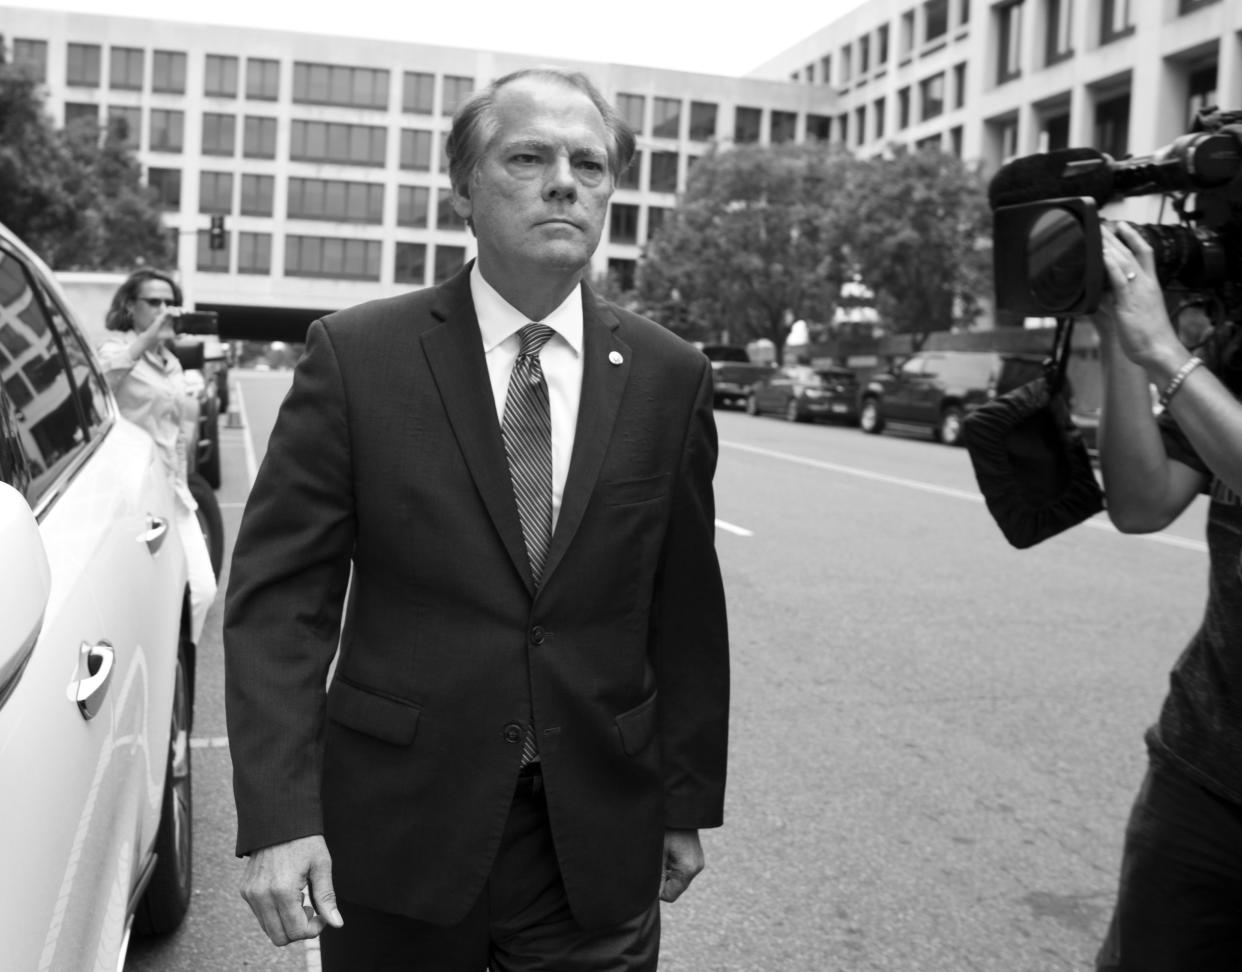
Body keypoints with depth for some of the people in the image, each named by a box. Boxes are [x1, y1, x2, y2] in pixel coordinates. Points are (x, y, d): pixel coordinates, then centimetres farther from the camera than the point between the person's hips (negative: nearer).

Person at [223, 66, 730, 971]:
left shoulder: (670, 376, -1)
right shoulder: (355, 354, -6)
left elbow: (686, 614, 3)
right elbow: (279, 596, -7)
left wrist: (688, 803, 6)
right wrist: (279, 816, -14)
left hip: (599, 840, 2)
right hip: (397, 829, -1)